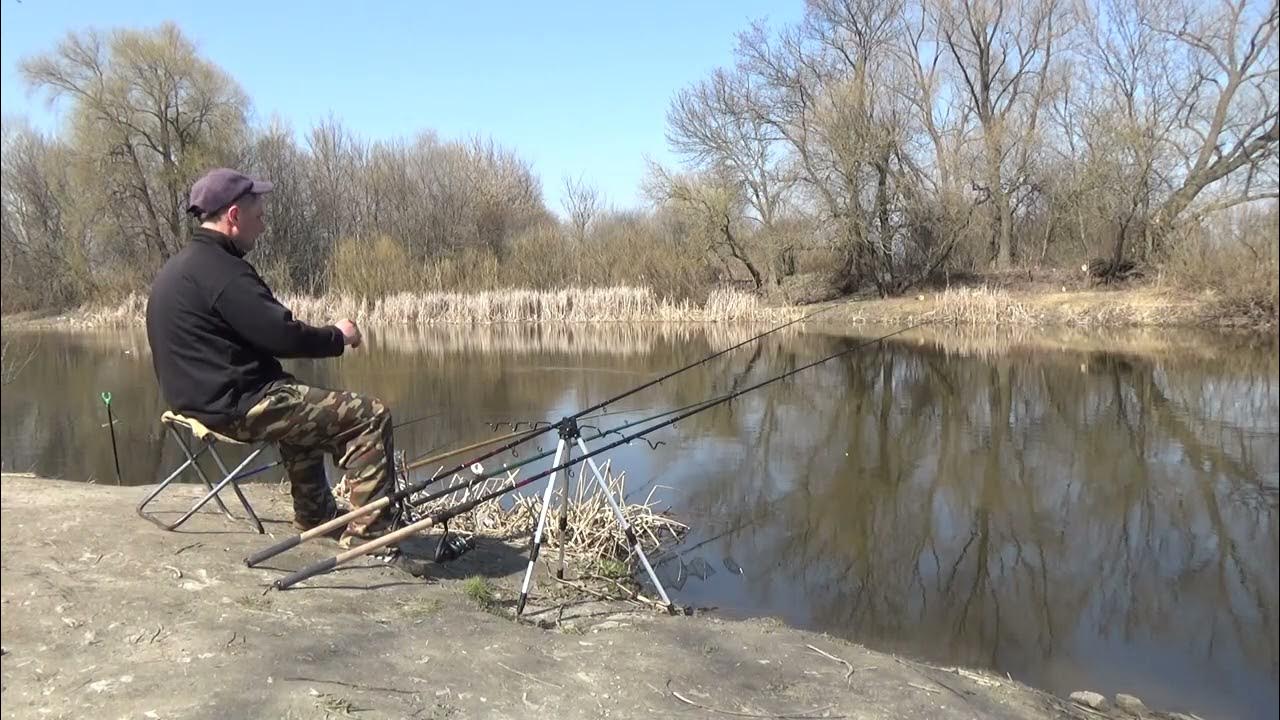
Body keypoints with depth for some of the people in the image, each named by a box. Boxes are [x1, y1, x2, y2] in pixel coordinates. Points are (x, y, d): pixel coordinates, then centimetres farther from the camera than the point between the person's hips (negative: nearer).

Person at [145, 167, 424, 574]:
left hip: (198, 399, 11)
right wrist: (337, 337, -4)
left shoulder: (174, 269, 13)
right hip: (236, 406, -11)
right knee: (369, 417, -12)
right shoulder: (218, 269, -19)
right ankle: (370, 534, -10)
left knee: (306, 405, 35)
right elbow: (283, 335, -22)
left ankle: (315, 516, 43)